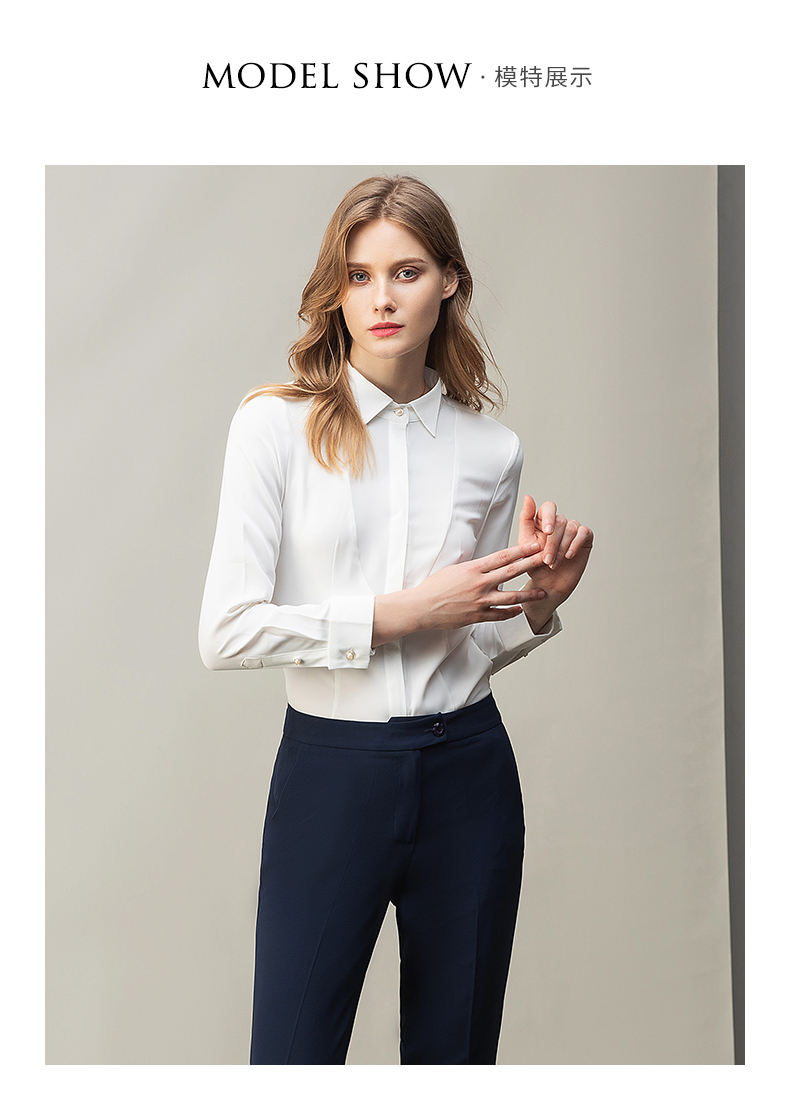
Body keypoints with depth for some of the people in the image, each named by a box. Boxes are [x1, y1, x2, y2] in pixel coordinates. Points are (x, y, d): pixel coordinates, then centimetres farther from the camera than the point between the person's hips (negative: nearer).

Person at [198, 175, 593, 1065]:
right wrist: (398, 611, -16)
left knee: (455, 1054, 16)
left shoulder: (490, 449, 5)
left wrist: (541, 604, -4)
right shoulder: (277, 425, -5)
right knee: (293, 1055, 3)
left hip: (467, 777, 3)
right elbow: (226, 631, -12)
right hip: (331, 771, -3)